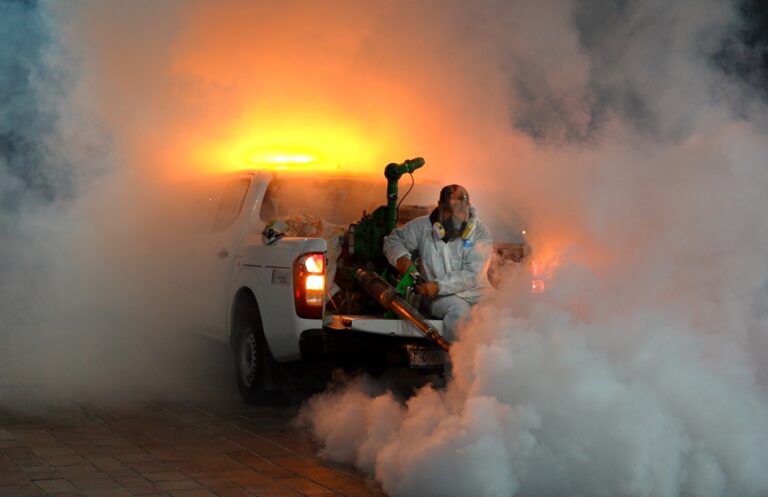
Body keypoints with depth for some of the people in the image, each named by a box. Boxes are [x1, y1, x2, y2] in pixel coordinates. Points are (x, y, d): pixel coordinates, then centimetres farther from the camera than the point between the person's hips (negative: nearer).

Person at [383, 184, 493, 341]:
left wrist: (439, 285, -22)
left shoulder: (481, 233, -4)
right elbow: (393, 240, 15)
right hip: (441, 298, -1)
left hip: (475, 293, 1)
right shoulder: (424, 226, 3)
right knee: (460, 310, -34)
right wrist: (400, 258, -8)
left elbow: (472, 275, -12)